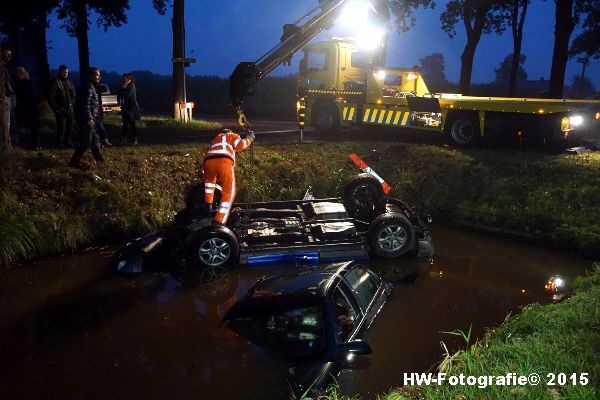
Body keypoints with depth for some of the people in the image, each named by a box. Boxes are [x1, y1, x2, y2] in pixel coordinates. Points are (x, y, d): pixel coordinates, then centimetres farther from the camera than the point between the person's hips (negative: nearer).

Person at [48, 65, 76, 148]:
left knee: (70, 127, 7)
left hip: (70, 110, 6)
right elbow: (50, 98, -9)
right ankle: (60, 144, 6)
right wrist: (56, 109, -11)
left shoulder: (70, 82, 14)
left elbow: (74, 96, 21)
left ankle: (68, 143, 17)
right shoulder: (55, 82, -6)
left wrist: (73, 107, 9)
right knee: (61, 128, -4)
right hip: (61, 110, -6)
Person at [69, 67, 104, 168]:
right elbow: (86, 104, -23)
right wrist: (89, 118, -24)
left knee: (95, 138, 20)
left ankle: (98, 157, 32)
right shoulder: (88, 86, -15)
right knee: (86, 142, -7)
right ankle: (75, 161, -3)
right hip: (86, 119, -11)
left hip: (89, 118, 11)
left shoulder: (90, 86, 16)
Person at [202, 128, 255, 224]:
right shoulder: (232, 136, 30)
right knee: (229, 193, 4)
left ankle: (208, 203, 29)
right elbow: (239, 145, 10)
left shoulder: (213, 140, 42)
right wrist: (249, 139, 26)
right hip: (224, 161, -4)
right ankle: (219, 221, -5)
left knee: (210, 180, 39)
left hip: (208, 161, 4)